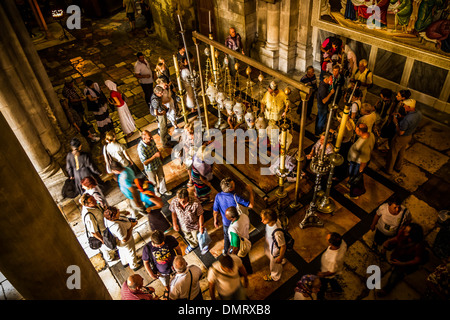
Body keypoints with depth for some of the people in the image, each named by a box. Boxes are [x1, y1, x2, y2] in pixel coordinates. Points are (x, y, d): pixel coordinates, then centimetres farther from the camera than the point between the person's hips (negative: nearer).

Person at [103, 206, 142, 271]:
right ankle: (134, 266, 54)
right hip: (125, 244, -7)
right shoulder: (117, 226, -47)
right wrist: (131, 226, -26)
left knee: (122, 251, 35)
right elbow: (125, 239, -32)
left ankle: (124, 263, 65)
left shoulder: (107, 217, -25)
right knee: (130, 253, 24)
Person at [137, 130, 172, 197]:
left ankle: (163, 190, 54)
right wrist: (155, 156, -40)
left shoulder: (151, 140, -17)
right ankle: (155, 191, 55)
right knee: (153, 181, 22)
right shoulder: (141, 148, -37)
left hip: (158, 163, 6)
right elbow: (145, 162, -33)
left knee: (162, 177, 26)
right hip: (150, 168, -5)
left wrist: (160, 157, 15)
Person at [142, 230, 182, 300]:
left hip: (174, 267, 0)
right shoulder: (147, 248, -32)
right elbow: (146, 262, -15)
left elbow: (177, 248, -13)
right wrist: (151, 274, -10)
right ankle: (167, 290, 67)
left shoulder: (170, 239, -32)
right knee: (166, 284, 32)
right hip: (161, 272, 0)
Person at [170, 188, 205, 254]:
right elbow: (174, 213, -8)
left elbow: (200, 215, -21)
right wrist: (175, 224, 0)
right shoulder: (174, 202, -29)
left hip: (195, 226, -3)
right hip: (183, 226, 3)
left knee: (197, 239, 26)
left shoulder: (196, 203, -38)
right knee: (188, 237, 33)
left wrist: (201, 227, -12)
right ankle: (193, 245, 67)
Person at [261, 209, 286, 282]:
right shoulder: (273, 220, -26)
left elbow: (283, 246, -31)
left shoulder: (277, 233, -48)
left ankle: (275, 277, 59)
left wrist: (280, 257, -13)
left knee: (275, 264, 27)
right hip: (269, 244, 6)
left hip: (275, 251, -6)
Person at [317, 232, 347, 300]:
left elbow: (332, 272, -29)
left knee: (323, 284, 28)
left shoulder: (333, 260, -50)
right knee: (332, 280, 38)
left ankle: (320, 296, 58)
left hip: (328, 274, -5)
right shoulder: (342, 242, -34)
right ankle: (337, 289, 67)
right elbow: (345, 249, -7)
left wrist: (322, 274, -12)